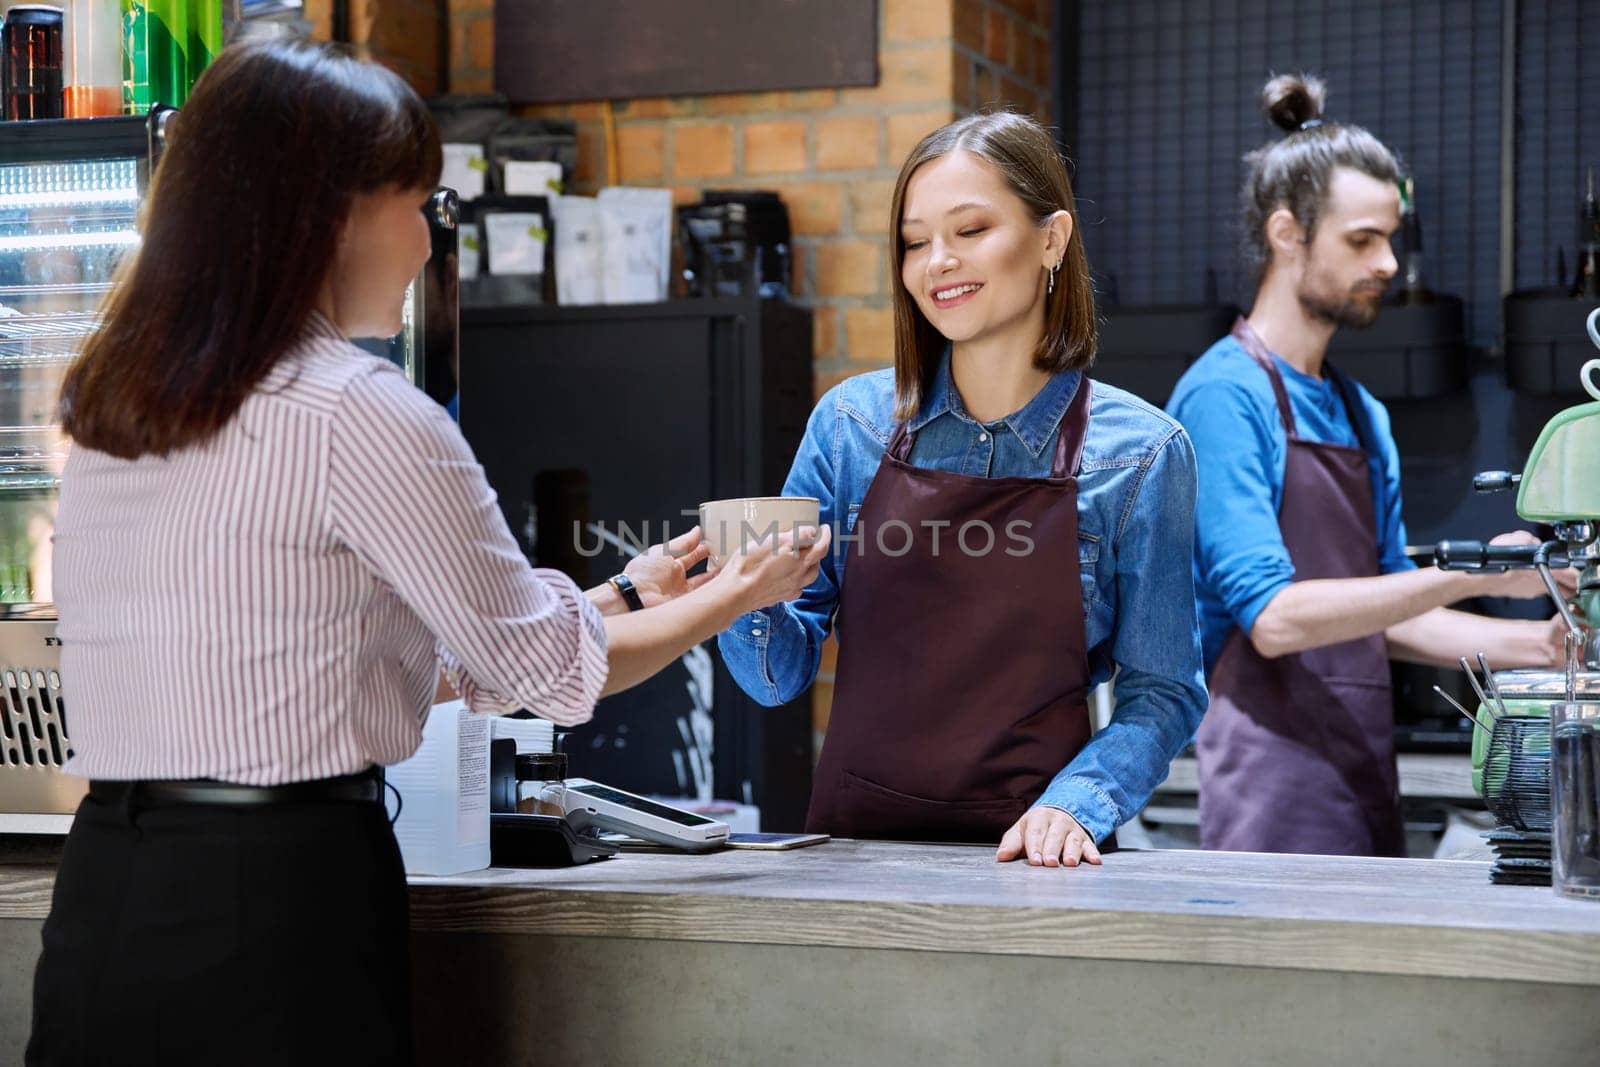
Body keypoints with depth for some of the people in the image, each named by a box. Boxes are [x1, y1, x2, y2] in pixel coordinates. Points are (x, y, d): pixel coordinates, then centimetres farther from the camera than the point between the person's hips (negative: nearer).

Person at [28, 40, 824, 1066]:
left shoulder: (108, 403, 10)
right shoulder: (363, 414, -14)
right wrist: (737, 595, 13)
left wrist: (627, 593, 21)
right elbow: (545, 667, -5)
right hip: (280, 895, -7)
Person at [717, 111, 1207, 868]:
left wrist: (1075, 804, -12)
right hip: (852, 841, 2)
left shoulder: (1139, 453, 0)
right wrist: (749, 597, -11)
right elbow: (783, 672, 9)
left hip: (1026, 858, -2)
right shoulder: (851, 422, 6)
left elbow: (1159, 692, 4)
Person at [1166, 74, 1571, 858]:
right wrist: (1467, 575, -21)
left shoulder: (1363, 415, 17)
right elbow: (1273, 617, -19)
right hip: (1274, 797, -8)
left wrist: (1539, 644, 7)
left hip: (1364, 783, 8)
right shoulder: (1225, 395, -10)